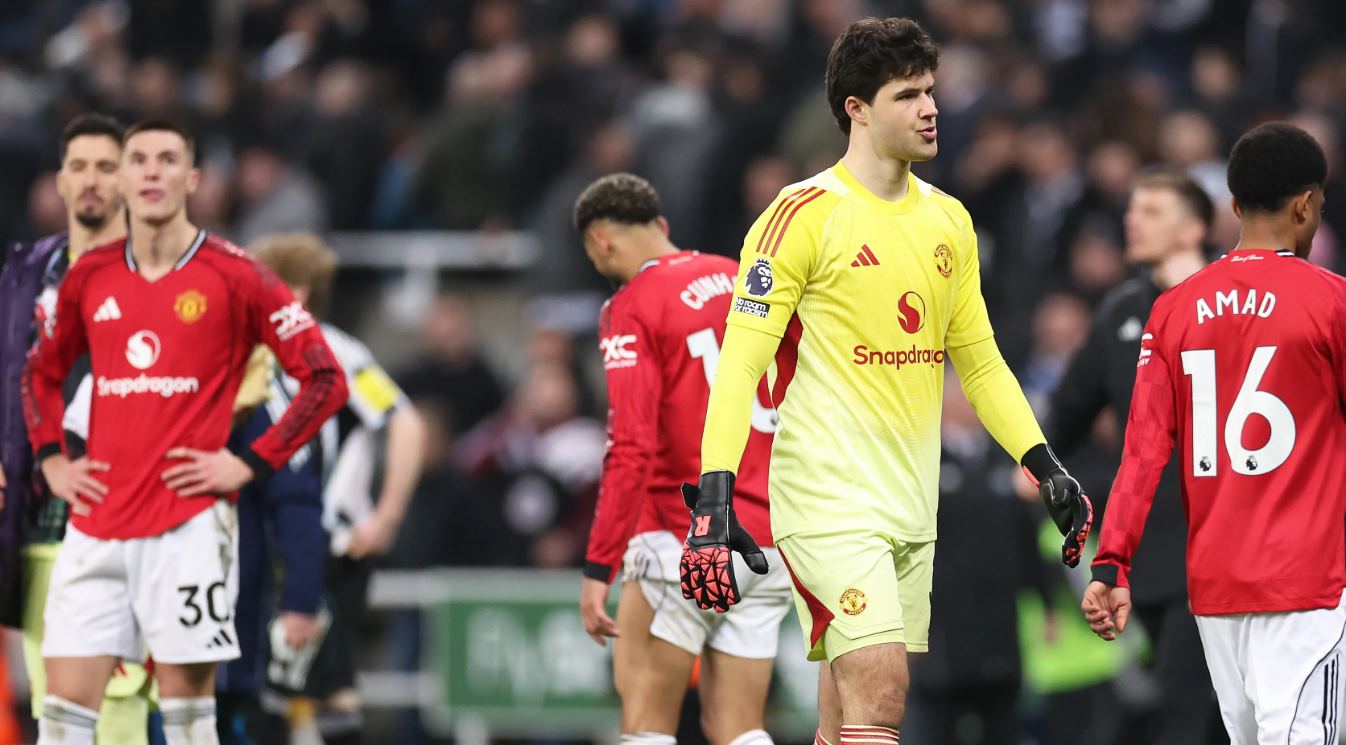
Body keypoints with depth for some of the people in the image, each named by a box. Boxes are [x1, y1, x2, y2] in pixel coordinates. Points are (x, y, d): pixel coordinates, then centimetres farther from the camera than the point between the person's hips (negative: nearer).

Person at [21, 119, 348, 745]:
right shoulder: (89, 276, 11)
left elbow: (326, 380, -2)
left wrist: (250, 463, -8)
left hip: (188, 524, -4)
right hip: (95, 523, 4)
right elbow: (41, 374, 27)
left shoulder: (233, 276, -3)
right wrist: (51, 460, 12)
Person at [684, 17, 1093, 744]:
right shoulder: (804, 215, -8)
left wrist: (1045, 466, 12)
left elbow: (979, 360, 21)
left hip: (910, 505, 7)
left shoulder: (948, 220, 13)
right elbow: (740, 363, -11)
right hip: (828, 496, -7)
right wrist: (714, 498, -20)